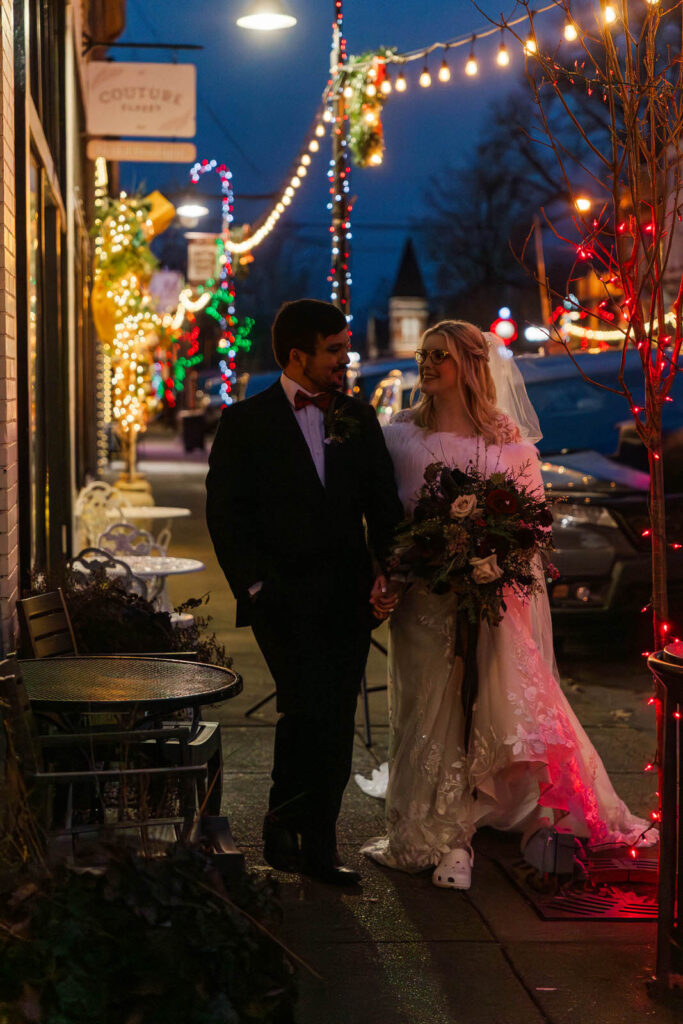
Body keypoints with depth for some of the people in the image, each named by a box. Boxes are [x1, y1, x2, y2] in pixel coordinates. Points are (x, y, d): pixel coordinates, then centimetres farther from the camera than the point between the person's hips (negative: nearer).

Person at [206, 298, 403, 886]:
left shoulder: (359, 418, 11)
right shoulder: (246, 423, 1)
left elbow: (384, 505, 11)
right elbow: (225, 512, -2)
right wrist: (255, 584, -10)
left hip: (348, 597, 4)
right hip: (284, 598, -4)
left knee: (337, 724, 6)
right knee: (309, 708, -16)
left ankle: (319, 848, 17)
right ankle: (283, 823, 4)